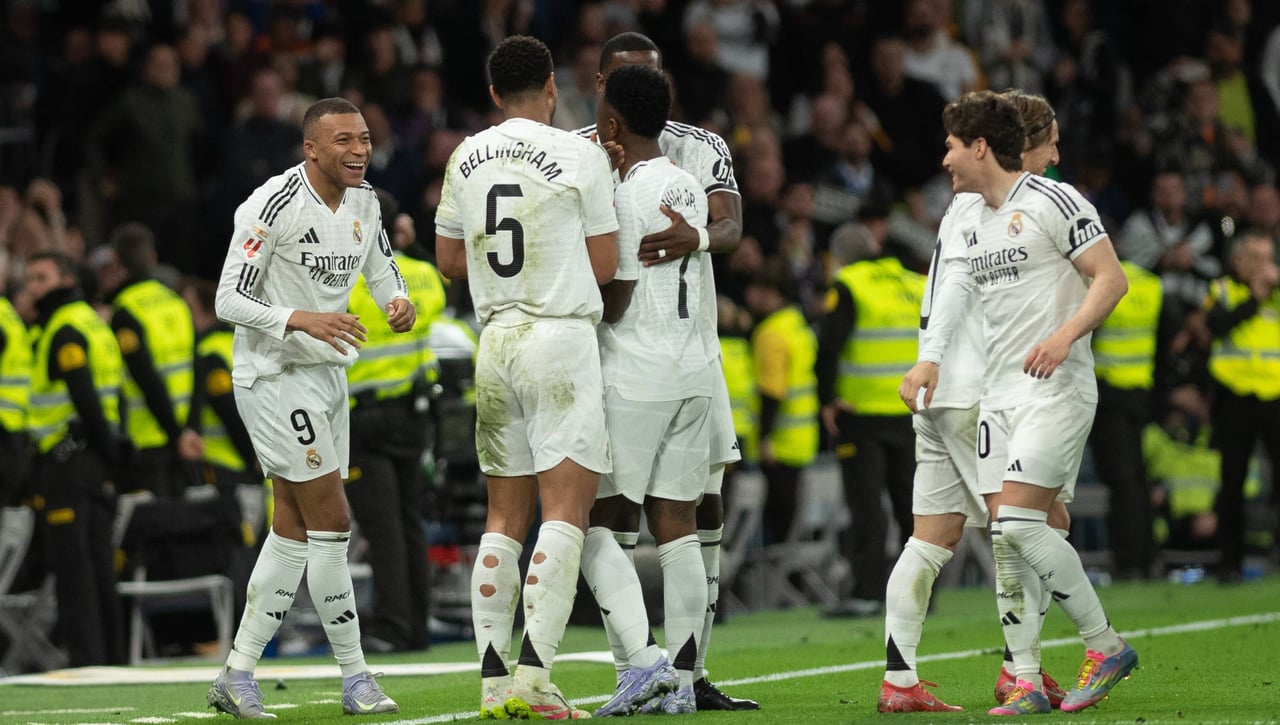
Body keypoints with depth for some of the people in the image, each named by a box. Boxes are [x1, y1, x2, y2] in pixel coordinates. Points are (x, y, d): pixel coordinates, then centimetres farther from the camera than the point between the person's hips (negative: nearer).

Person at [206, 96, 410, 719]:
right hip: (274, 375, -8)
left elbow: (383, 272, 19)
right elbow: (229, 300, -17)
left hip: (327, 372, 8)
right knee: (331, 522, -10)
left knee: (293, 530, 8)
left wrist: (399, 303, -5)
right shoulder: (274, 205, -18)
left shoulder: (363, 203, 6)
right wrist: (301, 320, -30)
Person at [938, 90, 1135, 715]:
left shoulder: (1053, 202, -7)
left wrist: (1066, 335, -24)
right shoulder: (974, 226, 17)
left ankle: (1106, 645, -5)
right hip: (998, 395, 8)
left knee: (1020, 523, -18)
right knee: (1004, 540, 0)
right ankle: (1026, 683, 2)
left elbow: (1111, 279, -11)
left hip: (1056, 389, -8)